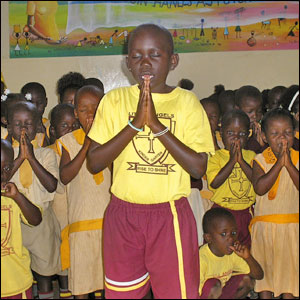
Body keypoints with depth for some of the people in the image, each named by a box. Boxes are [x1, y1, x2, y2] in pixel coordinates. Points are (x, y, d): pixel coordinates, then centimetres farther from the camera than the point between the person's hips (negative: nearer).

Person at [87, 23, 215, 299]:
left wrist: (158, 125, -19)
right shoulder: (114, 100, 0)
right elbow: (94, 163, -7)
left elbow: (198, 168, -11)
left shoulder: (186, 102, -3)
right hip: (123, 214, 2)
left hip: (171, 216, -1)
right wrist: (135, 124, -17)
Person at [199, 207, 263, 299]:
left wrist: (248, 257, -21)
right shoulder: (202, 258, -27)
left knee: (246, 279, -3)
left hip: (221, 294, 6)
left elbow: (259, 276, -4)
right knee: (212, 284, -33)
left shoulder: (233, 253, -6)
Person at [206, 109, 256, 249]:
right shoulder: (215, 156, -4)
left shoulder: (251, 156, 6)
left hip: (246, 212, 3)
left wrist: (241, 160, -15)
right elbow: (214, 183, -18)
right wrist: (232, 160, -17)